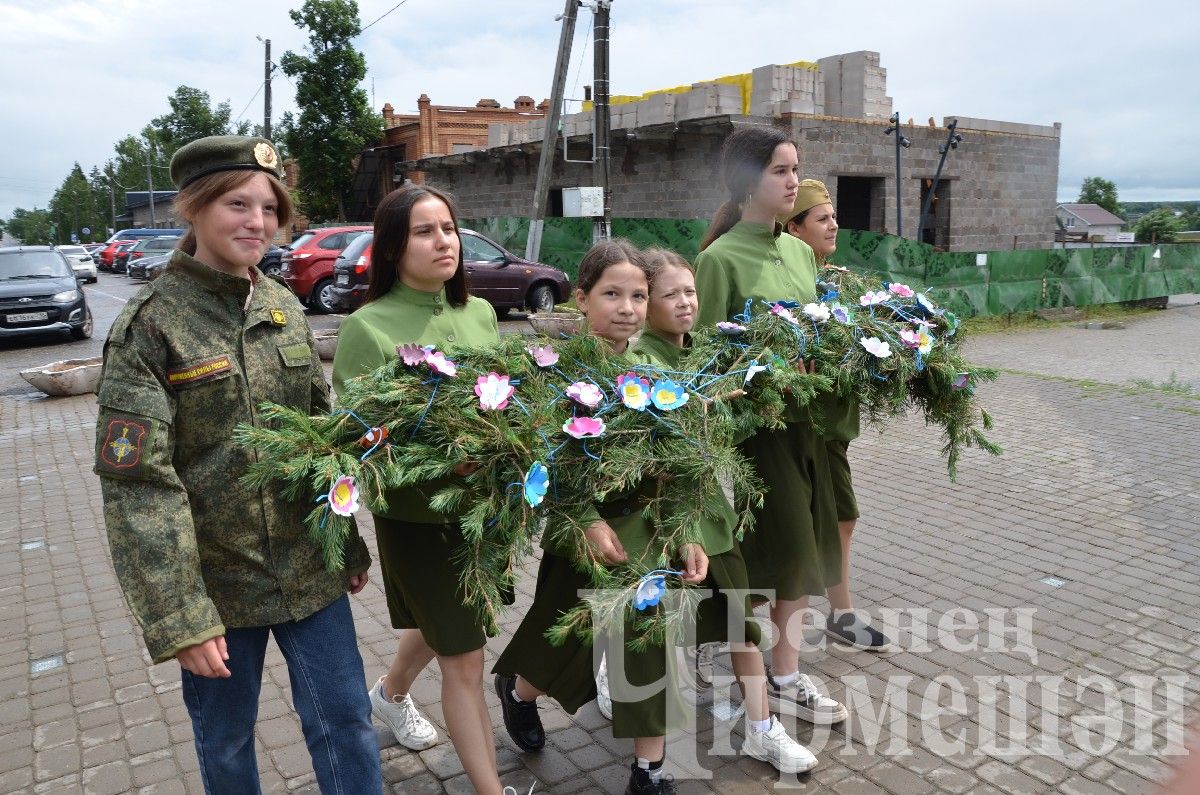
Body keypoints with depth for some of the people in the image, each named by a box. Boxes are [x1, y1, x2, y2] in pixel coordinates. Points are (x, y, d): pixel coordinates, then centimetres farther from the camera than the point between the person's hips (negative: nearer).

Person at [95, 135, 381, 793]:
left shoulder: (285, 309, 3)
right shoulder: (149, 324, -12)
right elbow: (136, 480, -16)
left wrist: (349, 541, 12)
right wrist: (177, 617, -19)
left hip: (308, 568, 4)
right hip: (215, 583, -3)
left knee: (346, 722, 11)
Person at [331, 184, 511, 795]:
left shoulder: (480, 314, 2)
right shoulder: (368, 327, -14)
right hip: (416, 514, -6)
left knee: (440, 623, 27)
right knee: (464, 659, 3)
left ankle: (391, 693, 59)